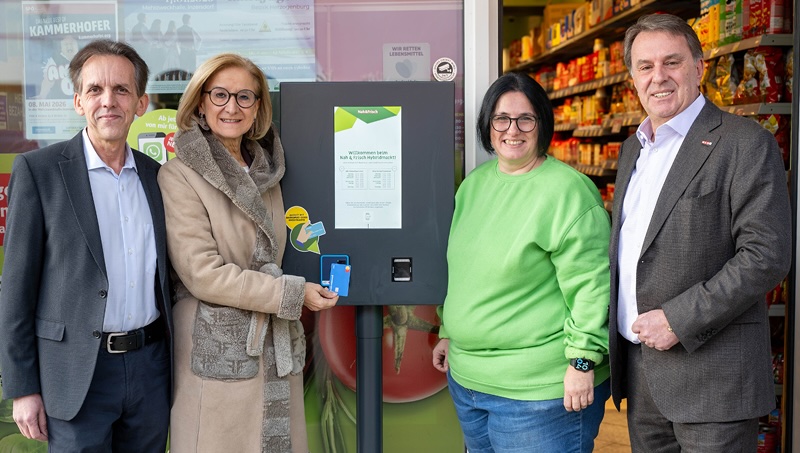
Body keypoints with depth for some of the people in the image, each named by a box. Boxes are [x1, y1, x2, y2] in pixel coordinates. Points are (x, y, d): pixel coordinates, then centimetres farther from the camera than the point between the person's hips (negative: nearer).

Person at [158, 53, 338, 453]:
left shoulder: (266, 172, 12)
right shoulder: (179, 176, -9)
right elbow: (204, 274, -15)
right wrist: (294, 293, -13)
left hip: (276, 347, 6)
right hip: (217, 350, -6)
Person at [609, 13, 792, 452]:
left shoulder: (744, 142, -9)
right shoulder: (632, 148, 14)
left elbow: (767, 254, -16)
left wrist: (680, 321, -19)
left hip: (710, 376, -6)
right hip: (638, 366, 7)